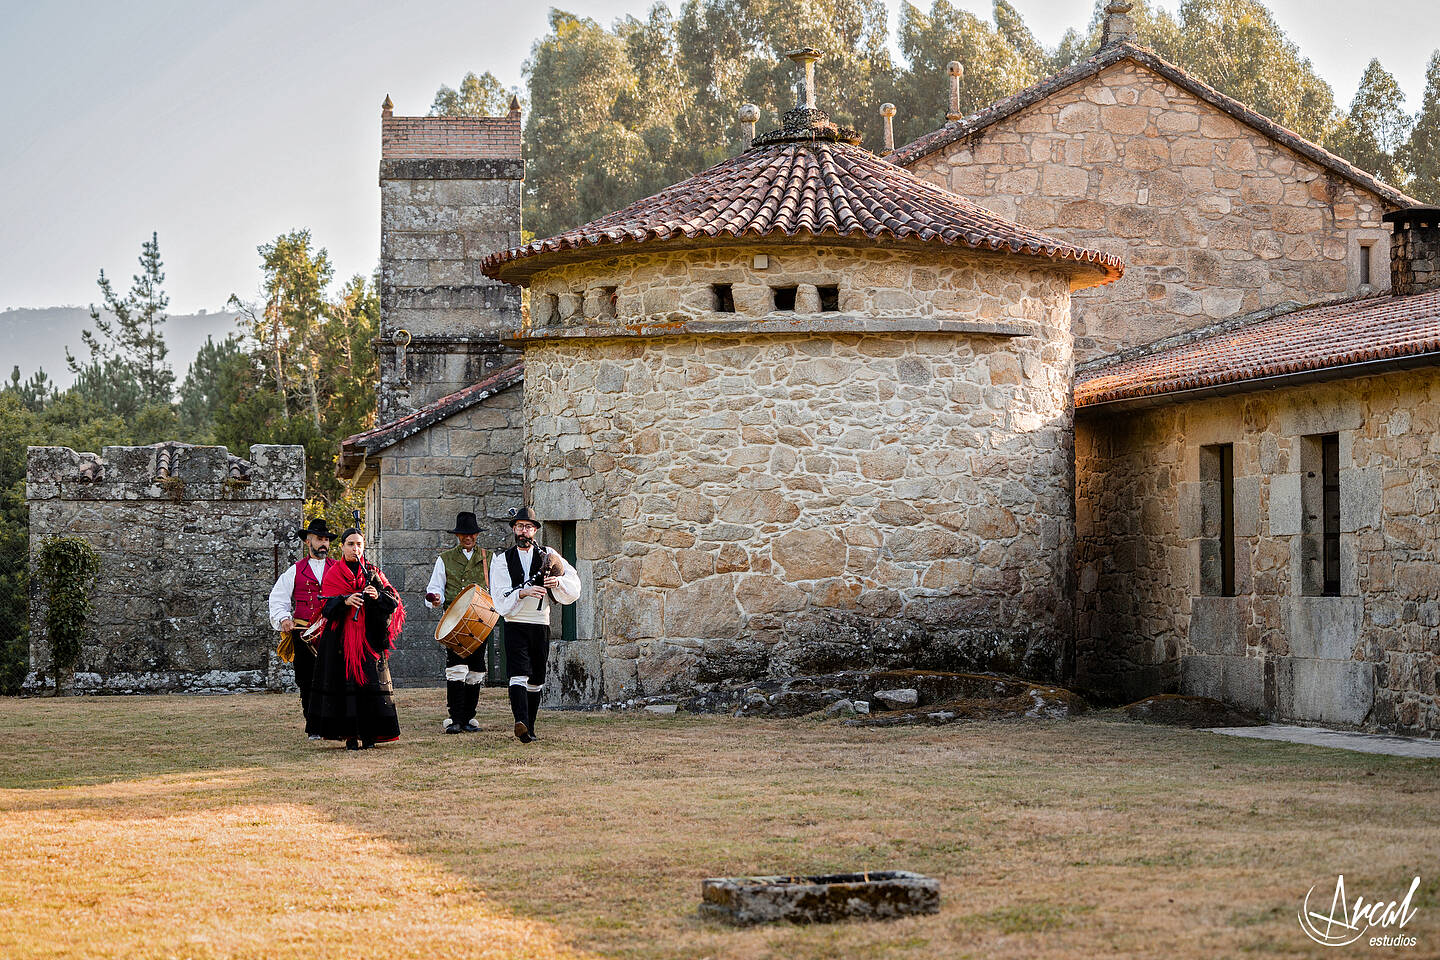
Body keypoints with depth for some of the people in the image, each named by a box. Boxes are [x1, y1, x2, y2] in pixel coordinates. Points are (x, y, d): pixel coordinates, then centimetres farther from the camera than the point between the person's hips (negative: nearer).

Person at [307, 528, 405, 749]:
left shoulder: (372, 572, 11)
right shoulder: (333, 573, 7)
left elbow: (393, 601, 2)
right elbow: (326, 606, -4)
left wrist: (378, 596, -19)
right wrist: (345, 601, -23)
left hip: (369, 637, 1)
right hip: (341, 638, -1)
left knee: (370, 680, -4)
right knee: (346, 680, -6)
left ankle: (368, 733, 1)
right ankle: (350, 735, -3)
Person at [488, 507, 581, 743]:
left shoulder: (548, 556, 9)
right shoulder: (502, 561, 6)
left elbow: (574, 585, 2)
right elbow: (500, 598, -6)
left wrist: (558, 581, -19)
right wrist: (523, 592, -23)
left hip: (541, 626, 2)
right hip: (515, 625, -2)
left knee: (536, 681, 7)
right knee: (518, 674, -19)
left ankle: (529, 728, 18)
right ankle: (521, 722, -34)